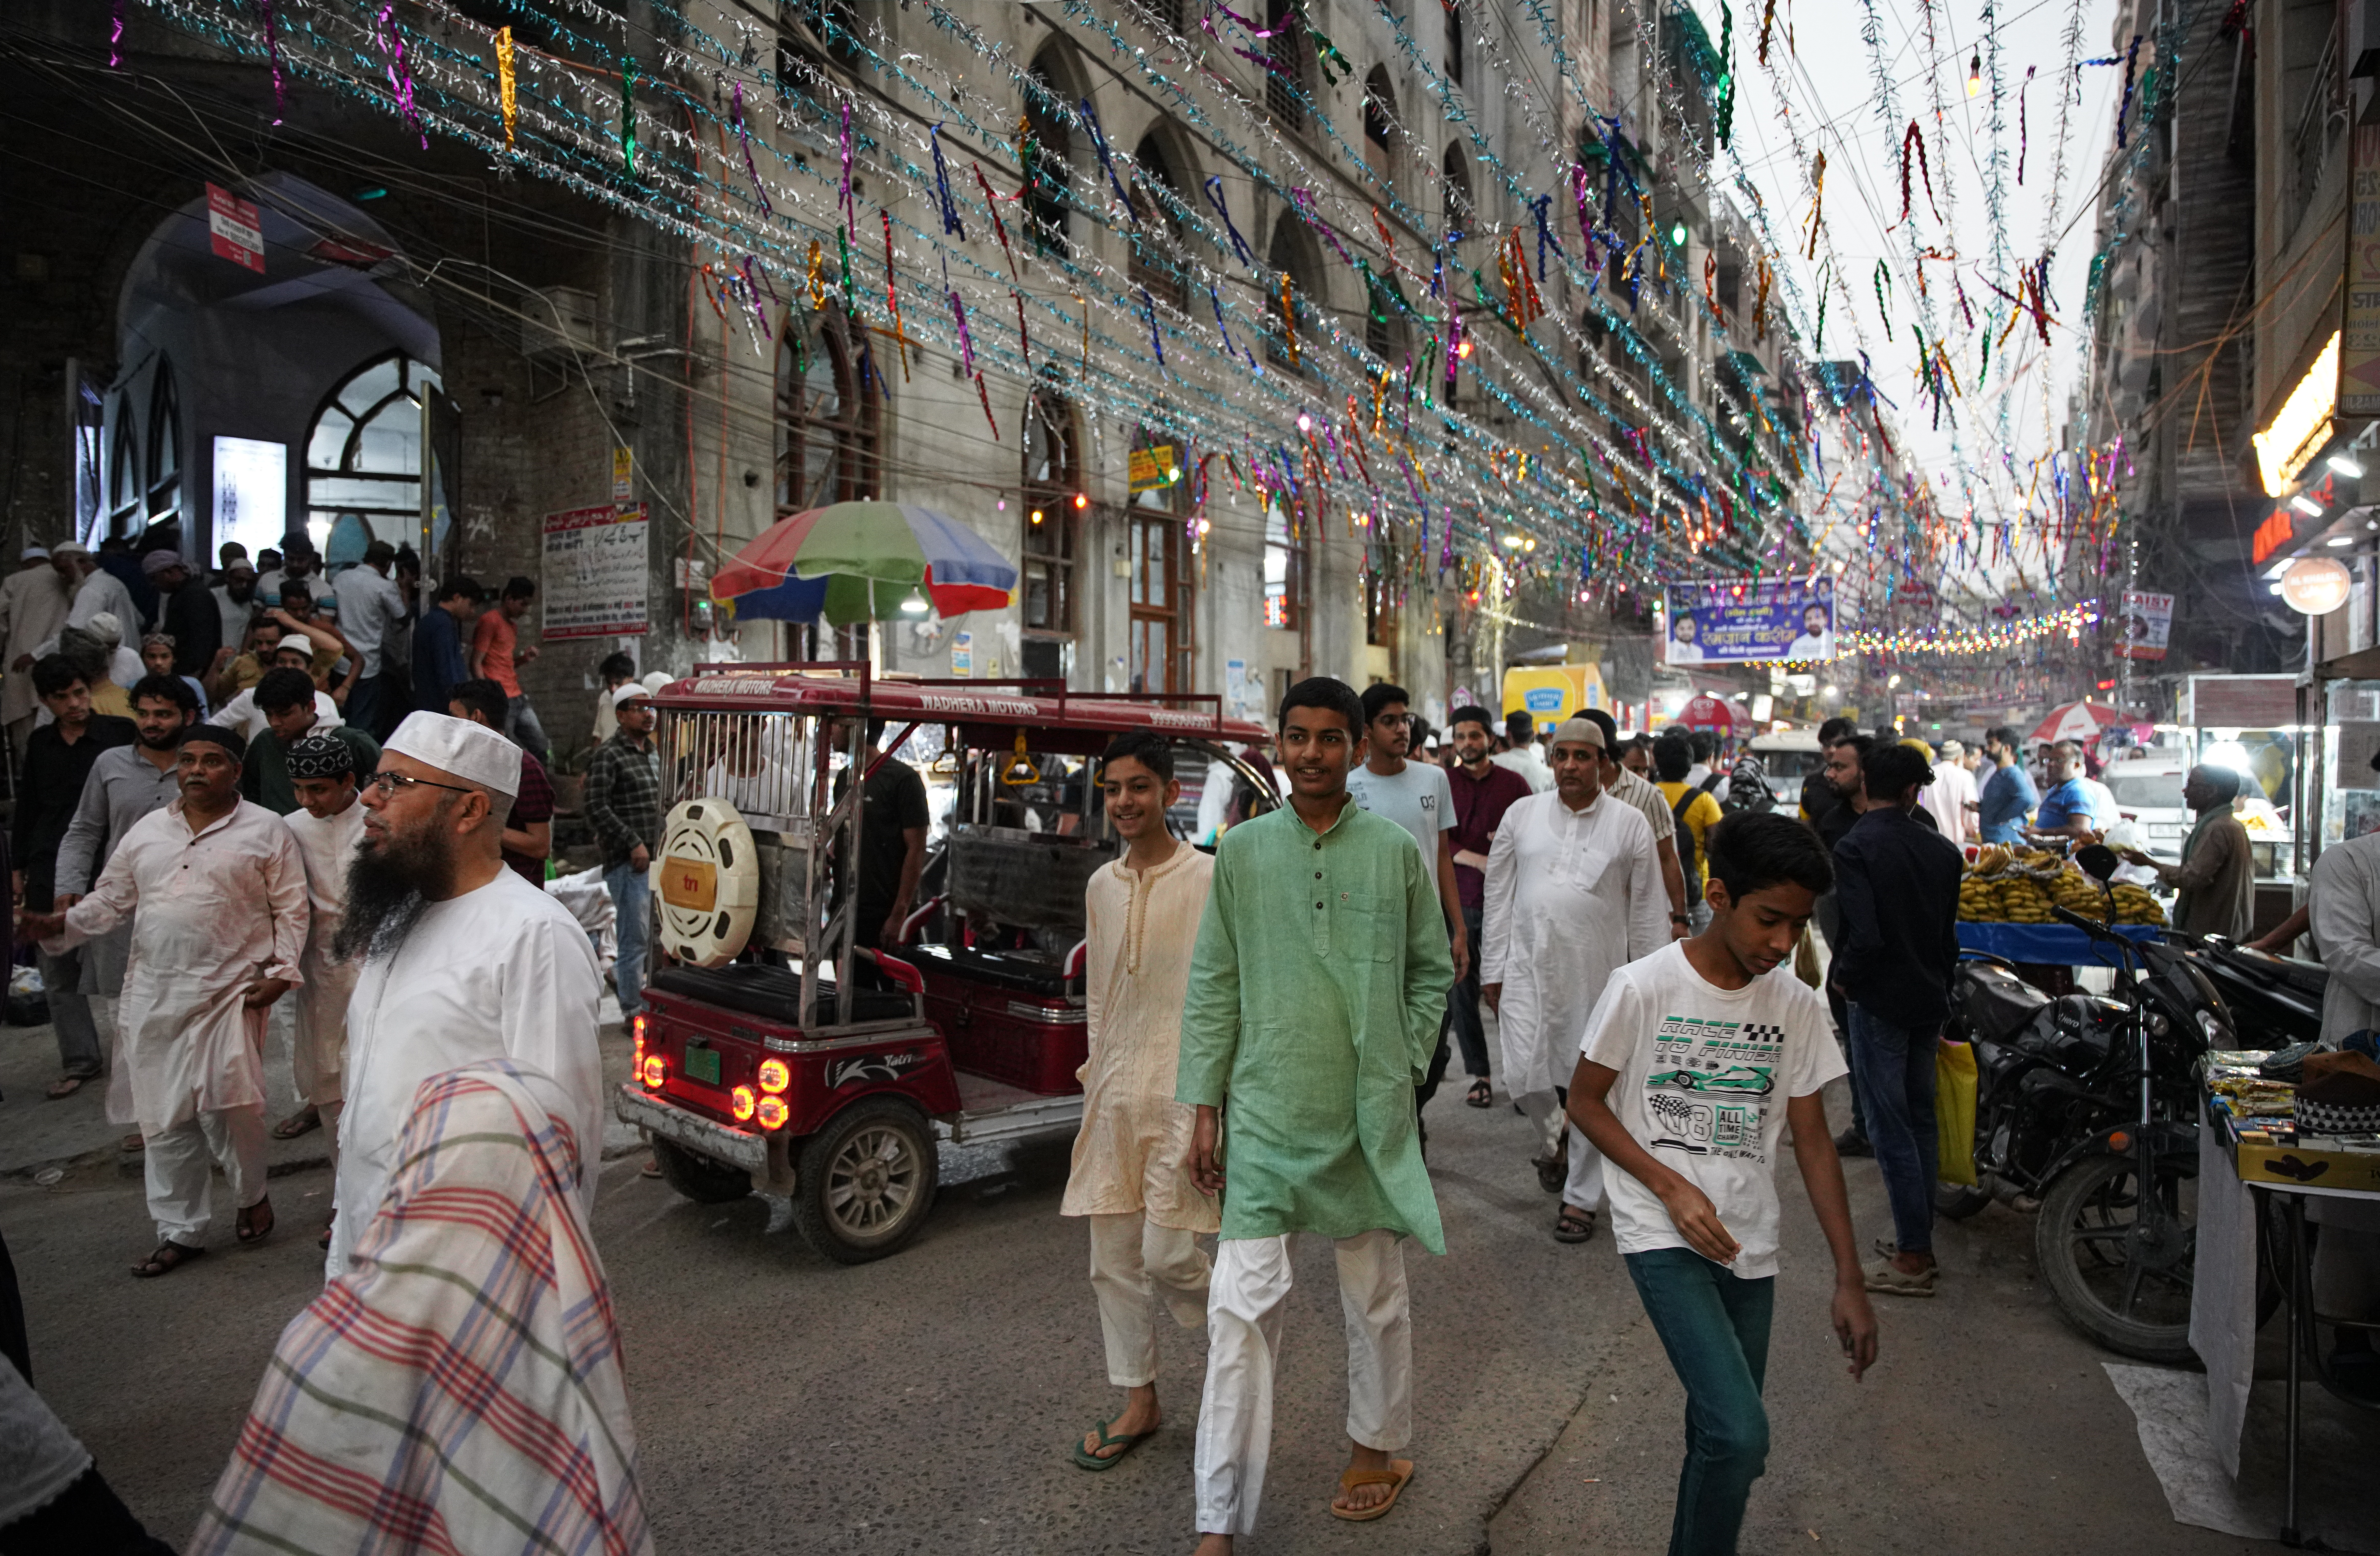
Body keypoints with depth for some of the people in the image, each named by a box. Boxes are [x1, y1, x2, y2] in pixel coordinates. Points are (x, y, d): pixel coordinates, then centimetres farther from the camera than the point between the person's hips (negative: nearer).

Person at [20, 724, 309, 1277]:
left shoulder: (265, 830, 0)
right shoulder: (146, 831, 13)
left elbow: (291, 909, -1)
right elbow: (111, 899, 16)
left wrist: (281, 971, -8)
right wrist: (60, 925, -1)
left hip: (230, 992, -4)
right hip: (155, 996, 5)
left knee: (228, 1101, -13)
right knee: (167, 1118, 8)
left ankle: (252, 1195, 16)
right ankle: (181, 1231, 20)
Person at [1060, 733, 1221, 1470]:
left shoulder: (1209, 879, -9)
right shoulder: (1102, 886, 10)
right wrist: (1097, 1073, 16)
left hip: (1182, 1091, -6)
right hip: (1112, 1091, 6)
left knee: (1166, 1254, -7)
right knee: (1113, 1258, 11)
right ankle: (1138, 1401, 28)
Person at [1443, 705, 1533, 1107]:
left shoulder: (1514, 784, 8)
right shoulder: (1443, 784, 7)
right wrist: (1478, 860, -13)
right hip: (1459, 898, 1)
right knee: (1461, 989, 2)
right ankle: (1479, 1074, 12)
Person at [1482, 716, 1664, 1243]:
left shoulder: (1630, 824, 0)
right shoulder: (1522, 814, 5)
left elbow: (1648, 909, 4)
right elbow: (1499, 897, 8)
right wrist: (1493, 969, 7)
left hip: (1597, 974, -1)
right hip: (1528, 967, 1)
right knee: (1523, 1077, -3)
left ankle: (1581, 1197, 22)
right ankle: (1554, 1135, 32)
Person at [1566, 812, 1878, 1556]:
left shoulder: (1796, 1005, 0)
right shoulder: (1643, 987, -13)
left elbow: (1813, 1141, 5)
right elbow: (1586, 1103, -5)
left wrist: (1850, 1279, 3)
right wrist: (1673, 1189, -15)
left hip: (1748, 1244, 5)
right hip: (1662, 1235, -4)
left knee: (1722, 1438, 12)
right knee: (1740, 1435, -16)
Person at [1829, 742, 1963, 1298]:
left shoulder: (1856, 848, -17)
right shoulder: (1941, 850, 3)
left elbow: (1864, 936, -25)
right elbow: (1951, 933, 9)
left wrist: (1843, 976, -7)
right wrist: (1940, 981, 20)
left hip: (1880, 1002, -7)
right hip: (1930, 1001, 7)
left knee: (1889, 1126, 0)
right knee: (1920, 1118, 16)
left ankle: (1913, 1257, 5)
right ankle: (1920, 1241, 26)